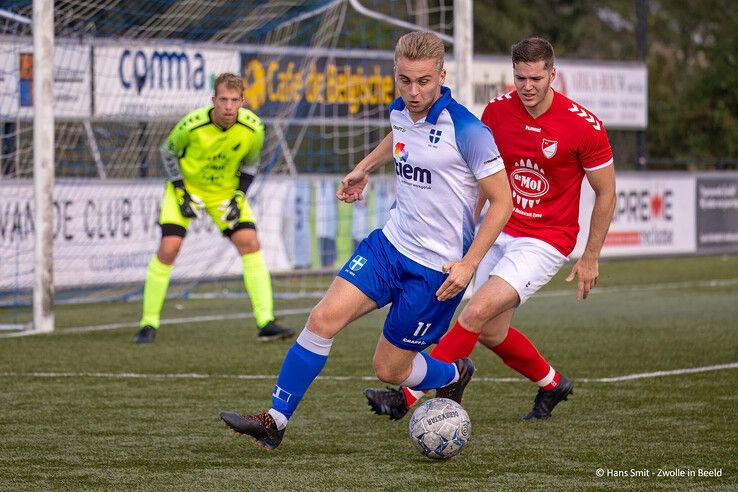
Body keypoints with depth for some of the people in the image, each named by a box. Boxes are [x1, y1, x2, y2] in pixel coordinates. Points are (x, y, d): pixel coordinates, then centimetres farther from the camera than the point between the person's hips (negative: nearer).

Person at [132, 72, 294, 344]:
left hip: (226, 190, 2)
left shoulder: (253, 128, -19)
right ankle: (149, 325, -3)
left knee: (250, 243, -14)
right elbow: (168, 152, -7)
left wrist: (238, 197, -10)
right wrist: (182, 194, -12)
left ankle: (266, 323, -12)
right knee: (168, 248, -16)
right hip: (187, 186, -2)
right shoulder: (192, 124, -27)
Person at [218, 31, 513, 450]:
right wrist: (364, 169, 28)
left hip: (438, 269, -6)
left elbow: (502, 202, -15)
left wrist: (469, 264, -20)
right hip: (391, 243, 6)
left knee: (390, 369, 1)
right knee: (324, 318, -11)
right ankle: (274, 422, -5)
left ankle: (454, 375, 34)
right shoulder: (400, 112, 1)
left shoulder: (466, 130, -21)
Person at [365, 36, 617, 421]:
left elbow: (606, 193, -5)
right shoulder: (497, 111, -4)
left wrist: (590, 257, -2)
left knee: (476, 314, -19)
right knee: (491, 334, 8)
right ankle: (551, 383, 35)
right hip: (501, 232, 6)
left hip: (546, 241, -6)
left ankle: (407, 396, -16)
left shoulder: (585, 126, -16)